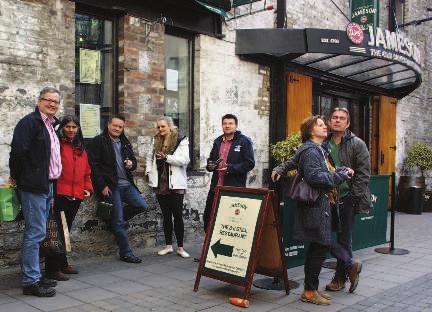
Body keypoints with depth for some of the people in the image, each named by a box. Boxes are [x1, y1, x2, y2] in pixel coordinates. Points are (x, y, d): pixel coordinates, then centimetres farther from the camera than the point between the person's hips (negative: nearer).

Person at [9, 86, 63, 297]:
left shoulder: (51, 125, 17)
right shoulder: (29, 122, -11)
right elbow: (18, 151, -18)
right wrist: (17, 177, -8)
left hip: (47, 186, 9)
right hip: (33, 187, -9)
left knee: (36, 232, 15)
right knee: (35, 233, -7)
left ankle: (33, 275, 24)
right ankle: (30, 281, 0)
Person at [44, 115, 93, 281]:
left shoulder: (81, 148, 17)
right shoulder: (57, 145, -6)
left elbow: (86, 171, 20)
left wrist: (88, 188, 8)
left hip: (76, 197, 7)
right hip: (59, 195, -7)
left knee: (65, 231, 17)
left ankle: (62, 264, 28)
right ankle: (52, 269, 4)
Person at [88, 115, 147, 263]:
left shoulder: (125, 143, 17)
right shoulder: (98, 141, -2)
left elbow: (134, 160, 25)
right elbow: (93, 166, -9)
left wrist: (131, 164, -1)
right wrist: (102, 186, -14)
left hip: (127, 184, 6)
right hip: (110, 186, -6)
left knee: (142, 206, -6)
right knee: (119, 221, -3)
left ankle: (116, 215, 16)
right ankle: (125, 253, 7)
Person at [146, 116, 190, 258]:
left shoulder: (181, 141, -4)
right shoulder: (156, 141, 13)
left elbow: (184, 160, -13)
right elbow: (150, 157, 25)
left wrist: (166, 157, -21)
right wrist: (149, 171, 11)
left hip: (175, 184, -5)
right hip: (160, 184, 5)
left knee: (177, 215, -2)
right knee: (166, 216, 11)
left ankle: (180, 247, 8)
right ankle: (168, 246, 20)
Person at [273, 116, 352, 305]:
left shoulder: (319, 150, 20)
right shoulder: (310, 151, -13)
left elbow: (327, 171, 19)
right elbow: (314, 176, -24)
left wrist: (342, 170, 1)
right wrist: (341, 176, -16)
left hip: (322, 205, 10)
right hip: (316, 206, -10)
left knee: (318, 247, 14)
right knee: (321, 246, -5)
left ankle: (312, 288, 24)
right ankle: (309, 291, 5)